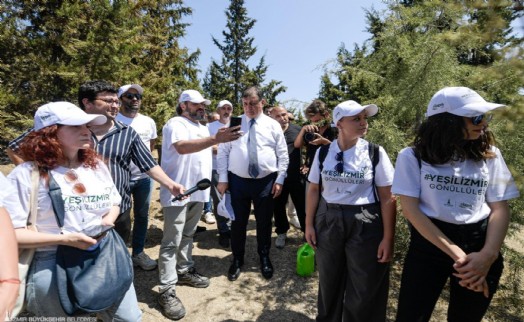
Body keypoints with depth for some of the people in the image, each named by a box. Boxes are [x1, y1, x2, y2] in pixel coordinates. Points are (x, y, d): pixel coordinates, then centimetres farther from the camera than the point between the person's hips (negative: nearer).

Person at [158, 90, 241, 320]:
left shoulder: (203, 128, 18)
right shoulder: (175, 124, -11)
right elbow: (182, 147, -31)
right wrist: (215, 139, -42)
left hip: (198, 191, 8)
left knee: (188, 235, 19)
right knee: (172, 241, -3)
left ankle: (184, 271, 33)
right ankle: (167, 290, 4)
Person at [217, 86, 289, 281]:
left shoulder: (273, 125, 2)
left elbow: (283, 155, 3)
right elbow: (223, 152, 1)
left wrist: (279, 179, -3)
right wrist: (222, 179, -4)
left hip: (266, 182, 0)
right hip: (238, 181, 0)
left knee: (264, 221, 13)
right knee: (238, 222, 10)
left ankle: (264, 257, 36)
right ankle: (237, 259, 31)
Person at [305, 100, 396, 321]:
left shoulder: (375, 153, -8)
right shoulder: (323, 152, -2)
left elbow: (387, 197, -7)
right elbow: (313, 190, 5)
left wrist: (388, 238, -9)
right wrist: (309, 224, 4)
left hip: (365, 224, -2)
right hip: (328, 221, 2)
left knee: (364, 290, 12)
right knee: (329, 281, 20)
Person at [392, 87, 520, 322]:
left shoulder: (489, 154, 5)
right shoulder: (413, 156, -5)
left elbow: (500, 208, 2)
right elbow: (410, 209, -11)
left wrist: (488, 255, -15)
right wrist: (456, 254, -17)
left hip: (479, 245, 3)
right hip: (428, 245, -3)